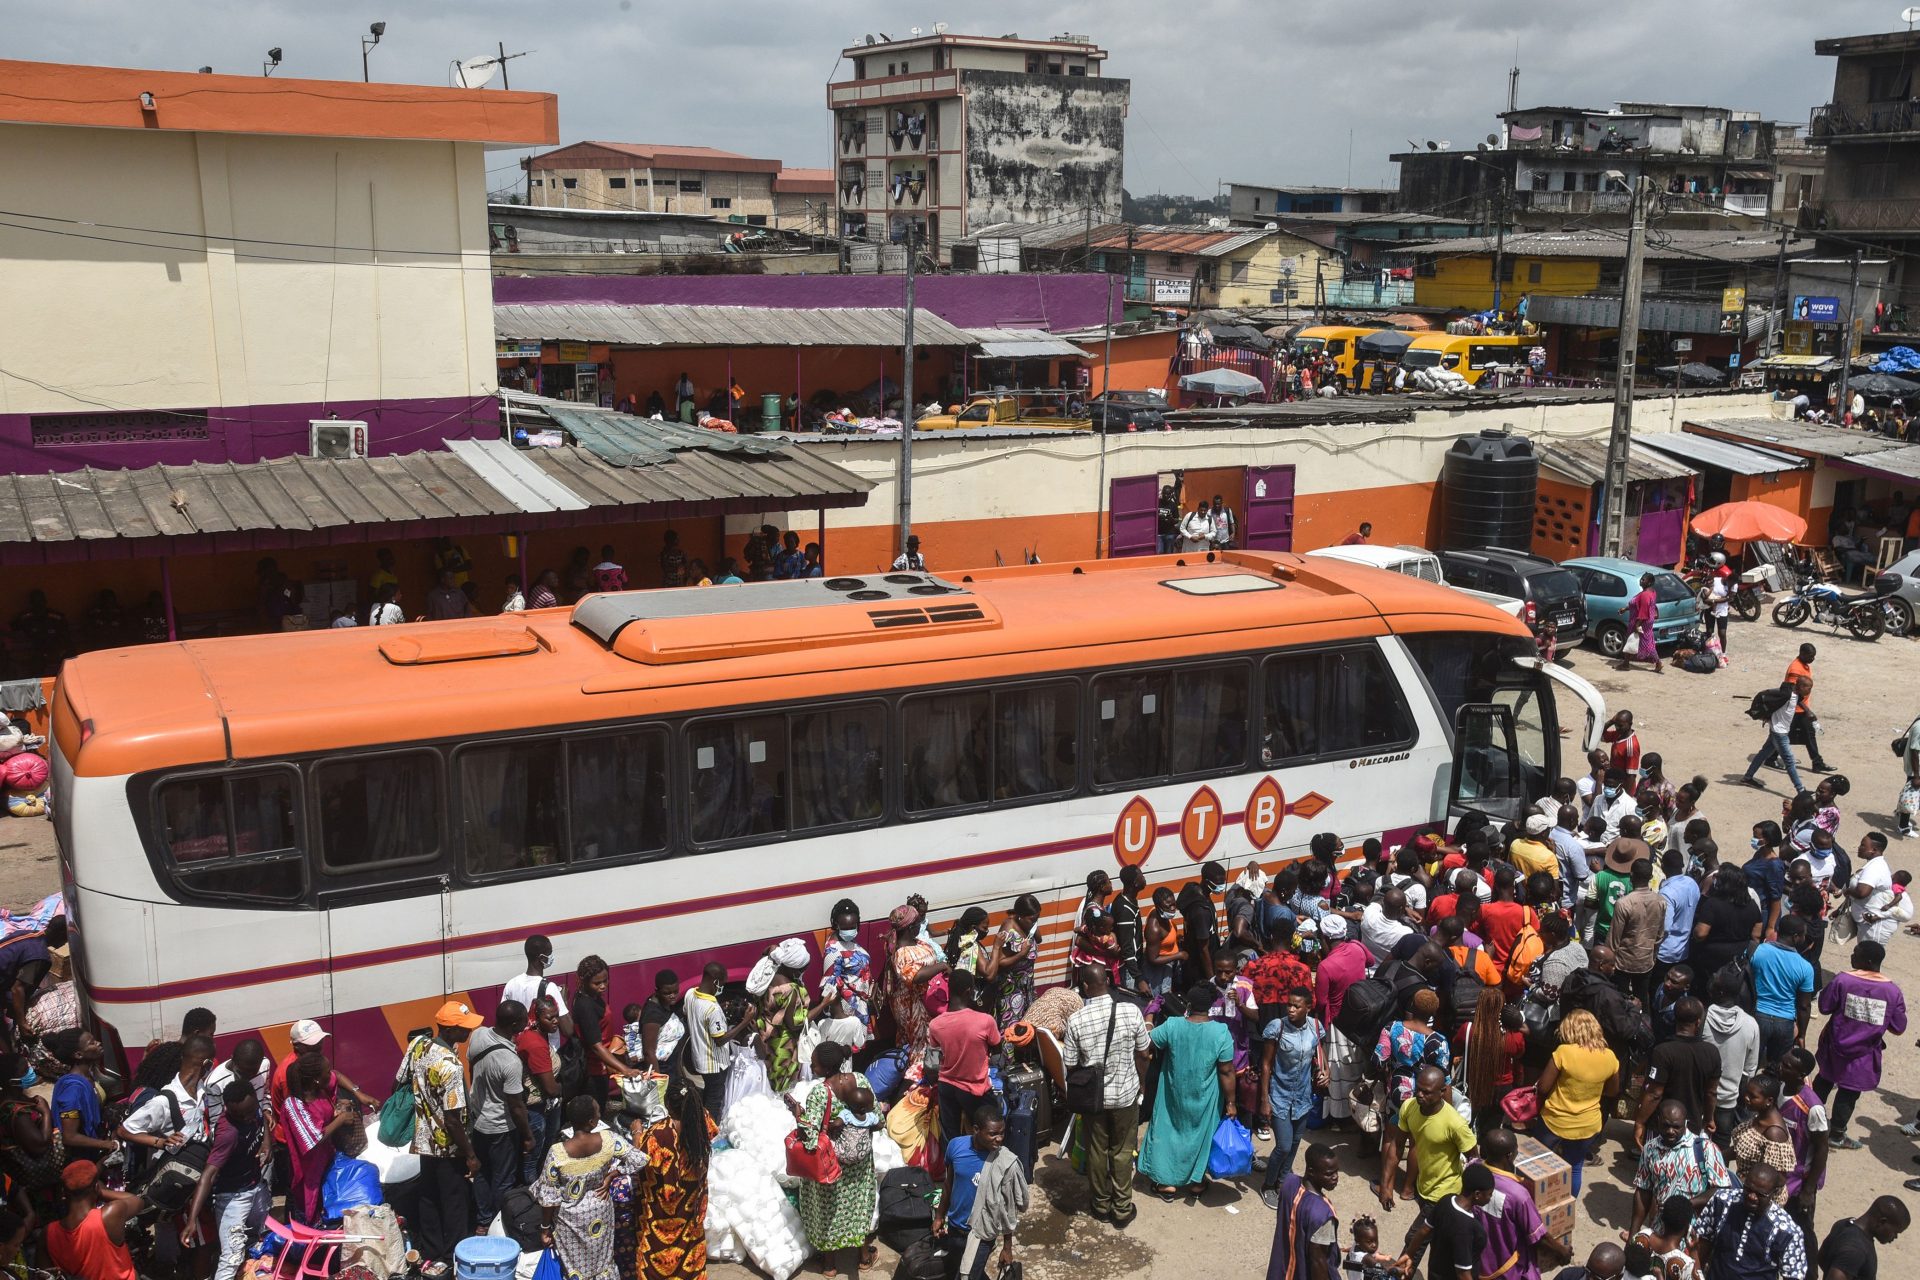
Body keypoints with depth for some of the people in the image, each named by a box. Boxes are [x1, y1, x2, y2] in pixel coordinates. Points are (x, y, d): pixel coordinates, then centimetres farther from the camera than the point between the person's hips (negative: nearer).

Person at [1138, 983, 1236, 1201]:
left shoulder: (1172, 1026, -19)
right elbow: (1227, 1072, -14)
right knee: (1201, 1134, 21)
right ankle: (1197, 1180, 34)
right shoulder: (1221, 1032, -19)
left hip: (1175, 1096, 0)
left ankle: (1168, 1182, 23)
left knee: (1170, 1131, 18)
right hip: (1204, 1100, 0)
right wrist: (1230, 1102, -4)